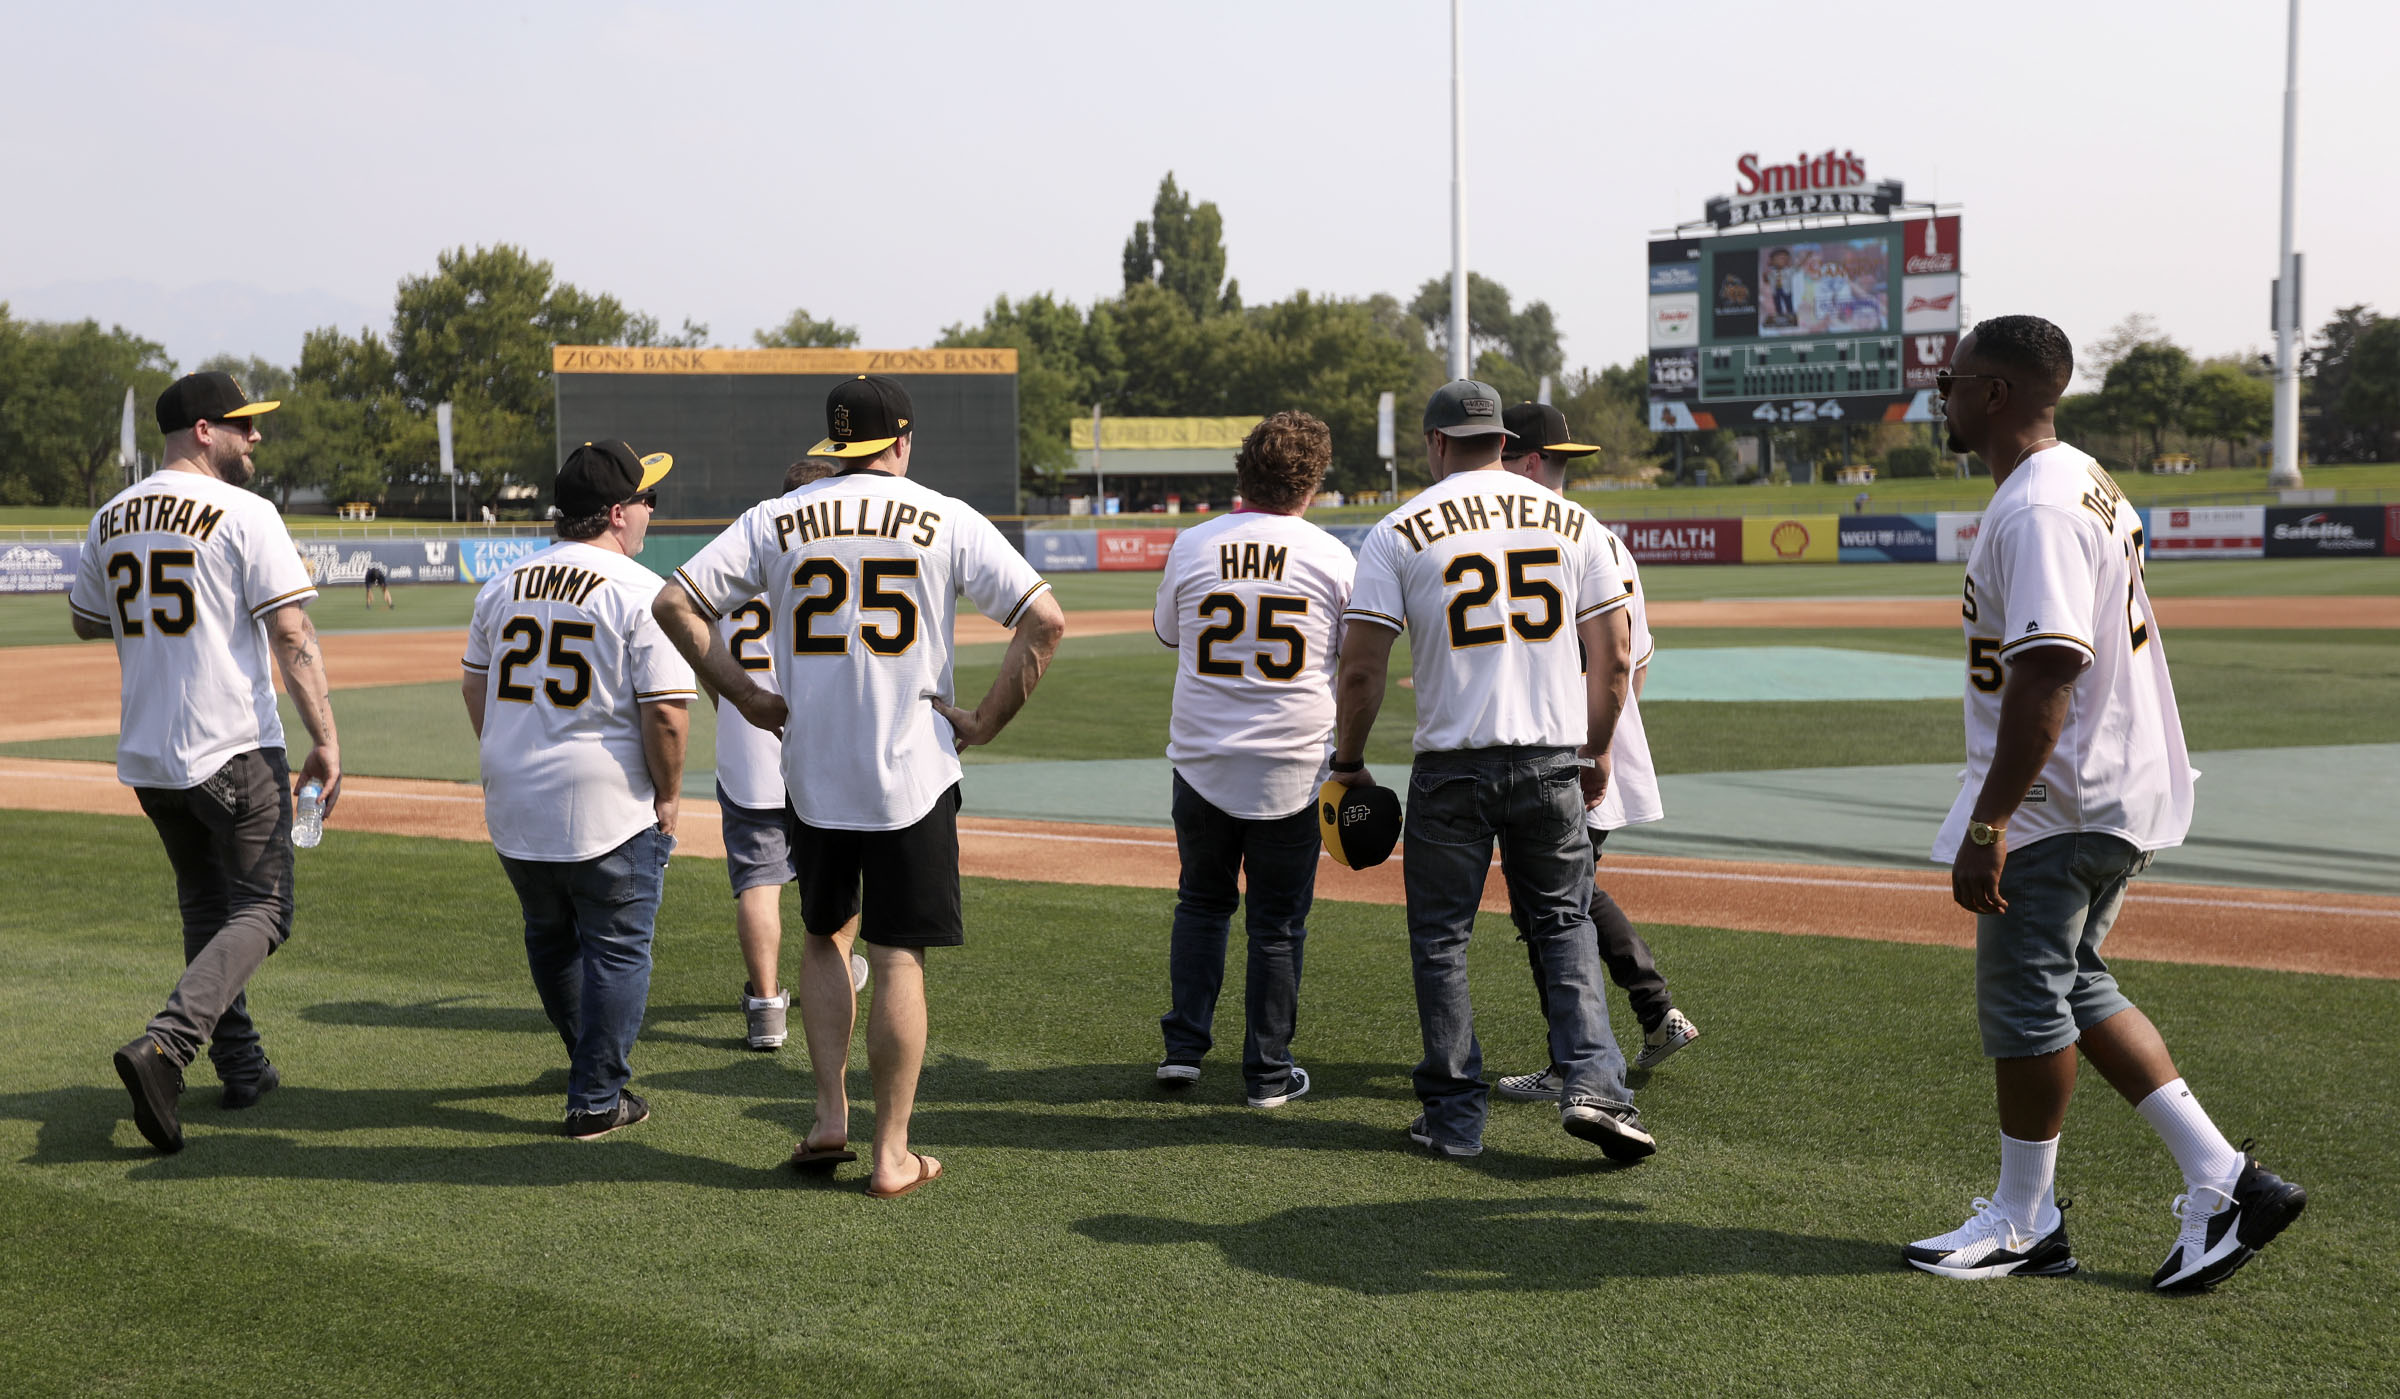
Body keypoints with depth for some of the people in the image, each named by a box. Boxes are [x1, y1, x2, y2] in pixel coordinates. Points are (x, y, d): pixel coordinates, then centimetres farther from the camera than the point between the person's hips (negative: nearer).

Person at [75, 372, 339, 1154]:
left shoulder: (110, 521, 8)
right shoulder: (244, 515, -12)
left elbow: (87, 624, 21)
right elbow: (291, 635, -17)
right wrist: (325, 739, -16)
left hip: (146, 756, 7)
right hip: (233, 749, -7)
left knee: (204, 907, 20)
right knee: (259, 911, 1)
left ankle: (241, 1066, 24)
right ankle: (167, 1045, -20)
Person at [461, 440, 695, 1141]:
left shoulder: (504, 585, 7)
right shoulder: (641, 593, -13)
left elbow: (474, 687, 15)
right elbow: (666, 713, -17)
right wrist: (668, 795, -5)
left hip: (513, 808, 7)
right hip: (607, 808, -6)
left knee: (549, 938, 23)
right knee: (617, 948, 6)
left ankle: (591, 1060, 42)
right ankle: (597, 1100, 8)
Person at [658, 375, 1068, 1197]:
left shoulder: (775, 521, 4)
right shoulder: (948, 521, -2)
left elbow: (674, 604, -1)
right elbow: (1044, 618, -10)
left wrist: (745, 697, 4)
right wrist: (989, 719, -3)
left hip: (811, 773, 2)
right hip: (912, 771, -2)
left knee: (821, 936, 21)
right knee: (898, 959, 4)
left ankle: (830, 1117, 16)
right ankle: (891, 1156, 7)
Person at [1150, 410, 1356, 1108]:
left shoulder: (1192, 545, -3)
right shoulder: (1334, 557, -6)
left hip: (1202, 759, 2)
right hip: (1292, 765, -1)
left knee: (1201, 902, 19)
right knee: (1277, 922, 8)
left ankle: (1184, 1044, 14)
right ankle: (1269, 1071, 12)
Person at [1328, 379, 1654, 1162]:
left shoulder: (1400, 532, -1)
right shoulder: (1575, 524, 7)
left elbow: (1361, 669, -5)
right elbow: (1614, 658, 5)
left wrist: (1348, 761, 8)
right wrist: (1595, 753, 17)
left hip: (1451, 766, -2)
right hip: (1552, 760, 2)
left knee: (1440, 936, 9)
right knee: (1565, 923, 13)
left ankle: (1454, 1113, 11)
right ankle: (1592, 1083, -3)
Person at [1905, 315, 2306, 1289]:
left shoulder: (2037, 507, -20)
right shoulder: (2090, 487, 14)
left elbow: (2051, 668, -29)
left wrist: (1989, 821, -29)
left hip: (2056, 803, -11)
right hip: (2114, 795, 11)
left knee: (2021, 998, 1)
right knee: (2071, 987, 17)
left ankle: (2024, 1224, 15)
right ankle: (2220, 1181, 15)